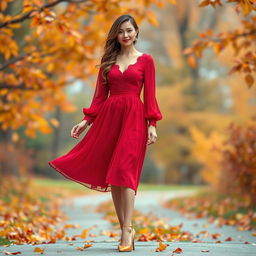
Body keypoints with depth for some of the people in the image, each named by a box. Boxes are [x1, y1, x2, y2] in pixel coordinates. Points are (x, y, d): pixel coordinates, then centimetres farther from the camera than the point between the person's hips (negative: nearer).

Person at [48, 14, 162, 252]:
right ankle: (125, 230, 8)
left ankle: (127, 230, -16)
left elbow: (150, 95, 2)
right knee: (112, 175, 2)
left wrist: (152, 124, -6)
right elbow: (100, 94, 13)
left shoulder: (145, 60, 5)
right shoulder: (108, 60, 13)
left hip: (133, 117, -4)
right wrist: (86, 121, 6)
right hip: (108, 116, 4)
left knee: (125, 171, -15)